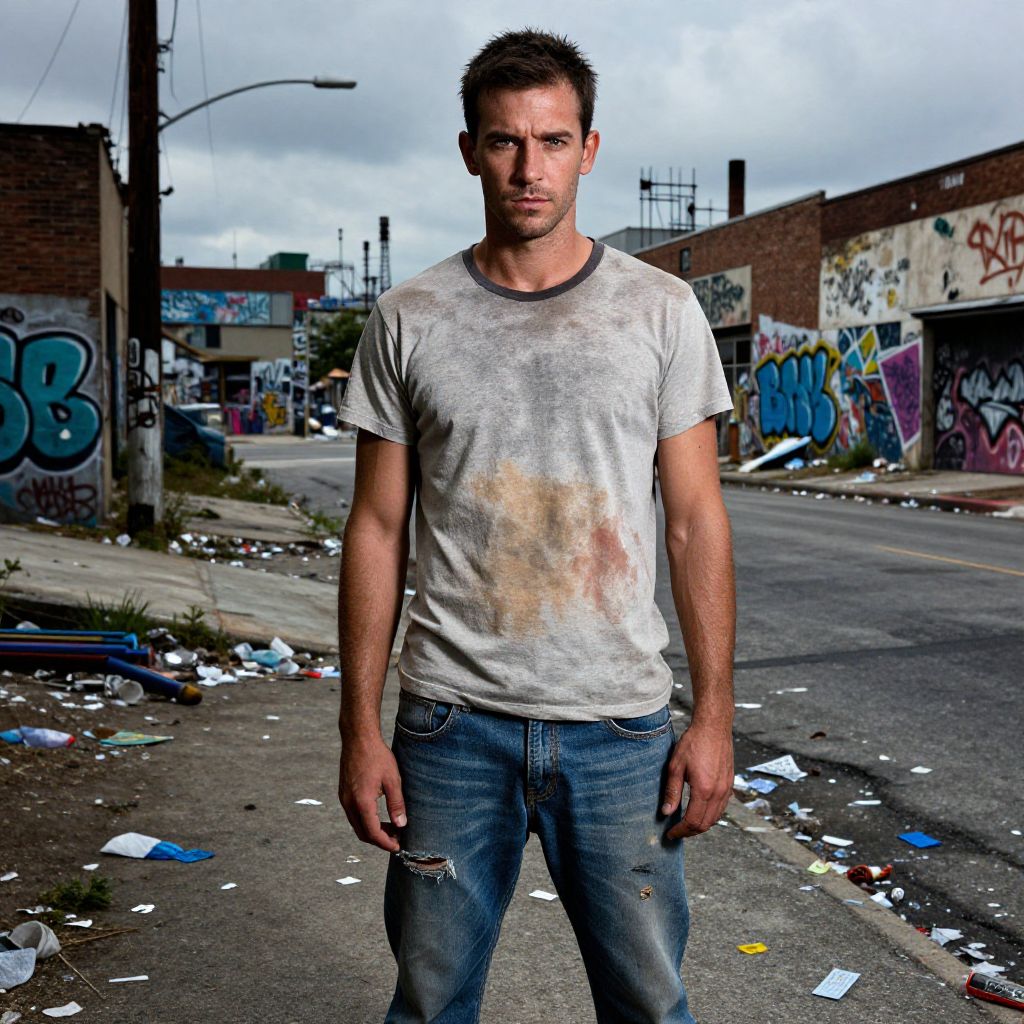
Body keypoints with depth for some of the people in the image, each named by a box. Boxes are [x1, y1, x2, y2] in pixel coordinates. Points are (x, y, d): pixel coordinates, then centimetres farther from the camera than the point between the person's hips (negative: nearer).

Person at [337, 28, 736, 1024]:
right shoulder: (408, 319, 3)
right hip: (451, 721, 1)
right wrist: (359, 727, 1)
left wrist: (714, 715, -2)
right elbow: (378, 530, 4)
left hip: (619, 723, 0)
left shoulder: (661, 310, 2)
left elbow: (696, 521, 2)